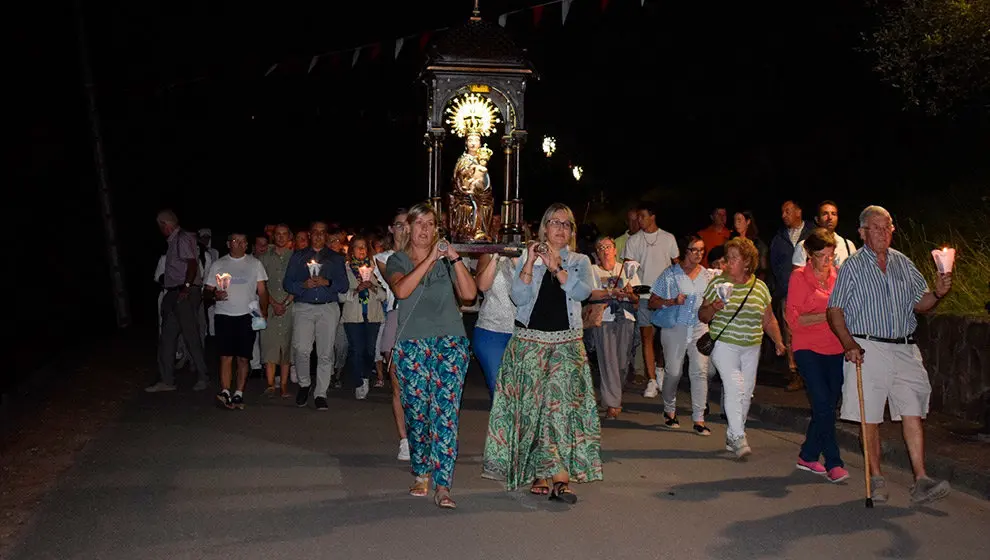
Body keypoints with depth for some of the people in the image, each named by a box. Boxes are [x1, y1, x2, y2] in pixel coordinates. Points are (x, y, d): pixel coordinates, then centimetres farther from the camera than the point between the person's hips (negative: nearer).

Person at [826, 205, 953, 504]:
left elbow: (920, 303, 15)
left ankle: (921, 480, -3)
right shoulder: (852, 266, 0)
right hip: (868, 349, -3)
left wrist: (938, 293, -7)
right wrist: (849, 344, -16)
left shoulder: (903, 263, 12)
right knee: (869, 418, 2)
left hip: (904, 349, 4)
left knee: (913, 413, -3)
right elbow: (835, 311, -3)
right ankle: (877, 479, 13)